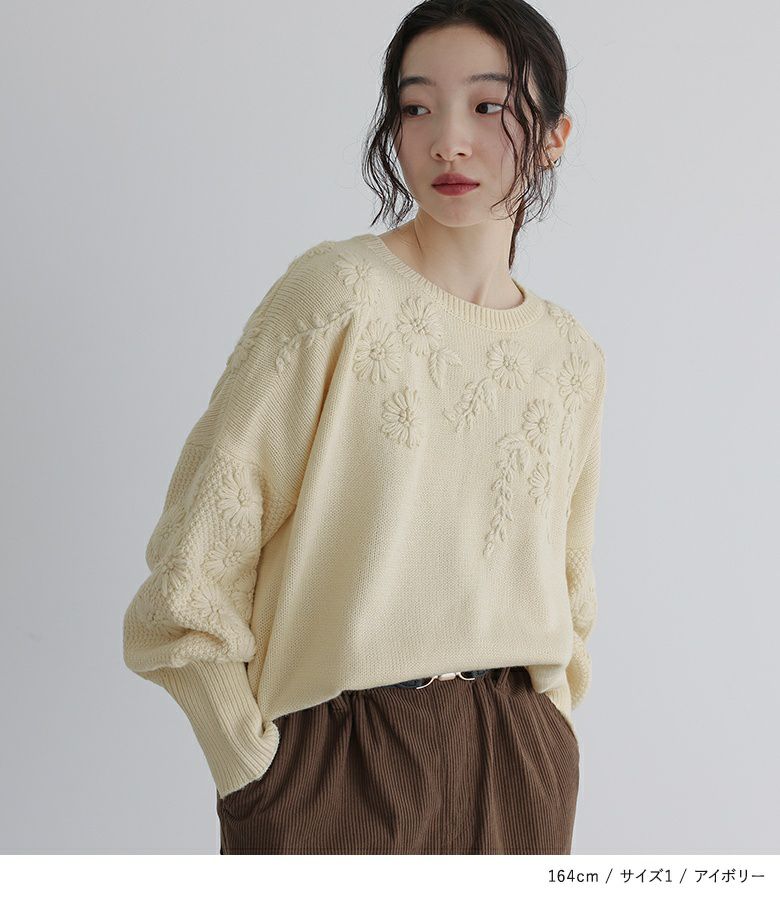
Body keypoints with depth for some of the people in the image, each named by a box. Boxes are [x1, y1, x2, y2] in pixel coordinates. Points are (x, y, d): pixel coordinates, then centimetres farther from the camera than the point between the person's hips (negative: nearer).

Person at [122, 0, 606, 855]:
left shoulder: (574, 359, 4)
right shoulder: (340, 292, -12)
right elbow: (197, 558, -13)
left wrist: (543, 744, 7)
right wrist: (252, 763, -10)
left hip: (515, 764, 4)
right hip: (337, 757, -4)